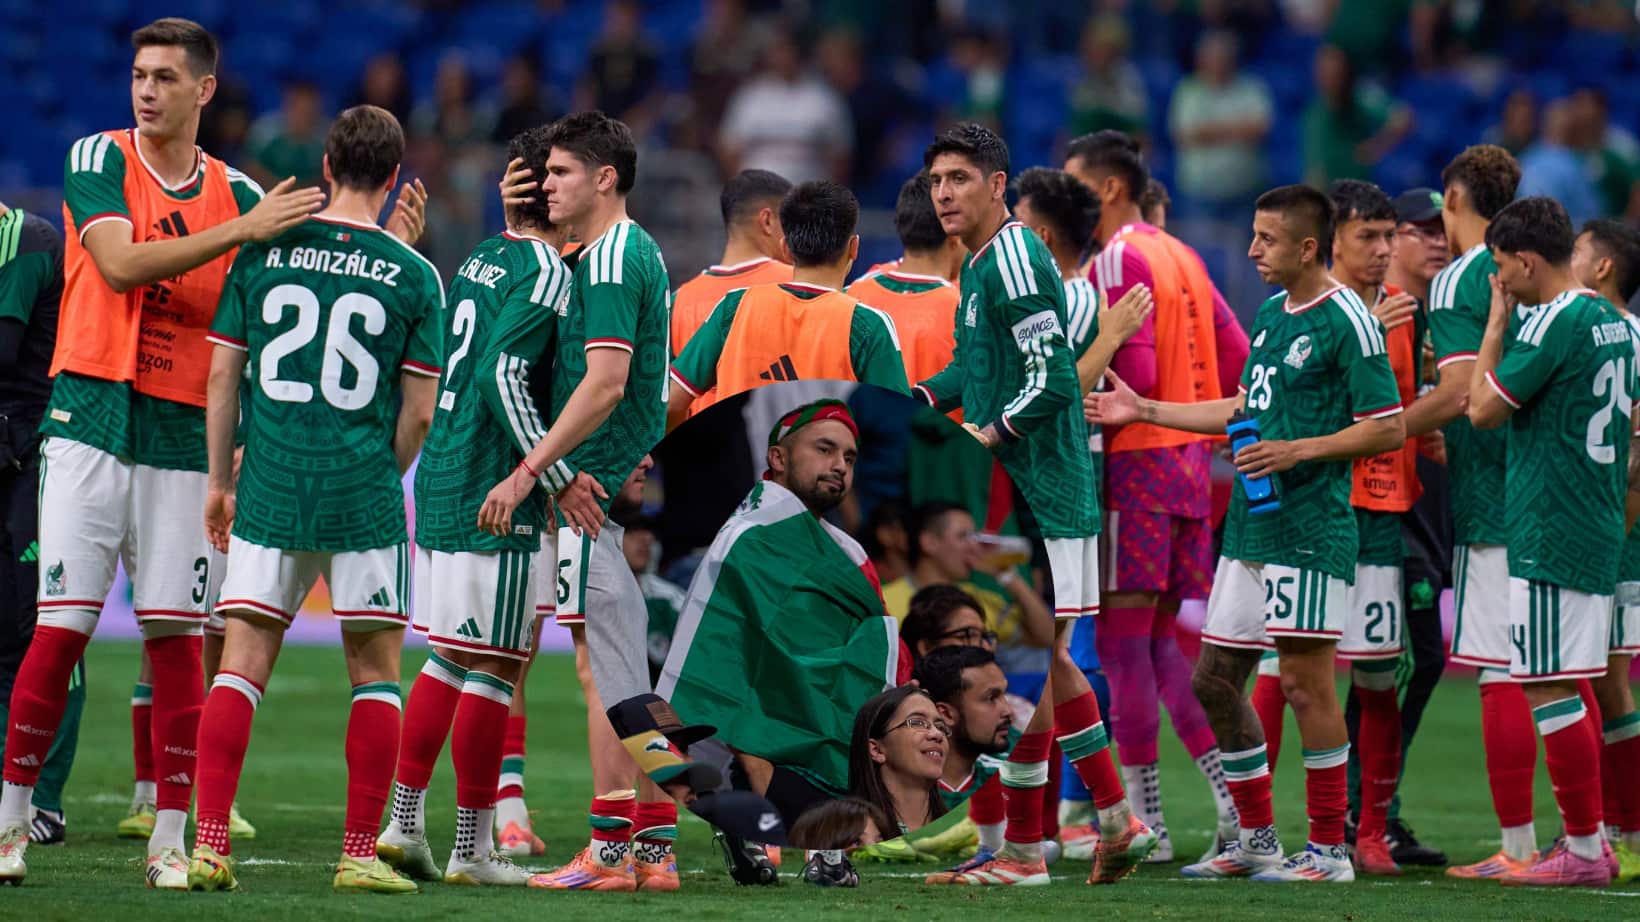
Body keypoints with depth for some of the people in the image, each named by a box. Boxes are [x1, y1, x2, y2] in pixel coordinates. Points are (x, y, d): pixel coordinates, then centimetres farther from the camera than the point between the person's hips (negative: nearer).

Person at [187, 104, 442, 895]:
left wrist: (220, 482, 13)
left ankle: (209, 843, -5)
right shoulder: (413, 276, -1)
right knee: (375, 670, 7)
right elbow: (419, 412, -1)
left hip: (268, 494, 2)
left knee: (242, 666, 4)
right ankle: (361, 852, 4)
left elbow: (222, 374, 5)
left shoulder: (262, 252, 3)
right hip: (364, 500, -2)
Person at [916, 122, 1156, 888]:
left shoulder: (1016, 260, -15)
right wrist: (911, 403, 13)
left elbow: (1054, 380, -20)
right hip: (1014, 493, 10)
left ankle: (1022, 851, -3)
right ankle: (1117, 820, 23)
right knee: (1045, 662, 15)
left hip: (1037, 497, -10)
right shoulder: (979, 265, 16)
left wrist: (988, 436, -22)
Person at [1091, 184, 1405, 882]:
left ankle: (1329, 849, -1)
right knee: (1215, 679, 10)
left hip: (1309, 530, -9)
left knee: (1304, 681, -8)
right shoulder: (1271, 313, 15)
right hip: (1249, 529, 9)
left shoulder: (1347, 322, -11)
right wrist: (1145, 411, 25)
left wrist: (1298, 451, -20)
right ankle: (1257, 840, 20)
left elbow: (1389, 429, -13)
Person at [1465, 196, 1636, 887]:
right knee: (1568, 688, 15)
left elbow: (1483, 409, -12)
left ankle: (1582, 850, -6)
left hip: (1548, 535, -10)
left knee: (1550, 690, -6)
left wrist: (1497, 321, -3)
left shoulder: (1553, 323, -15)